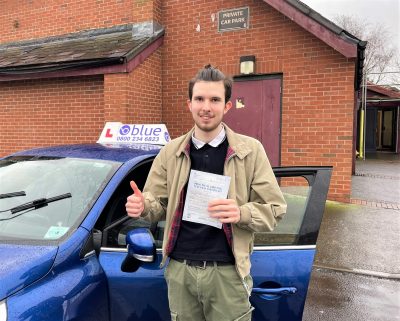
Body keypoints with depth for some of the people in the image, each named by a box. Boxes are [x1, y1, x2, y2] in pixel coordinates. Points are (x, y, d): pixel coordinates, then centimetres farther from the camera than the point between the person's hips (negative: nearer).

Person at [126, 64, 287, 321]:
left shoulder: (250, 150, -4)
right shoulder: (171, 152, 3)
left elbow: (275, 209, -3)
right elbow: (159, 204, 9)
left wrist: (241, 213, -23)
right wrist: (143, 206, -14)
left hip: (228, 271, -2)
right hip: (180, 270, 3)